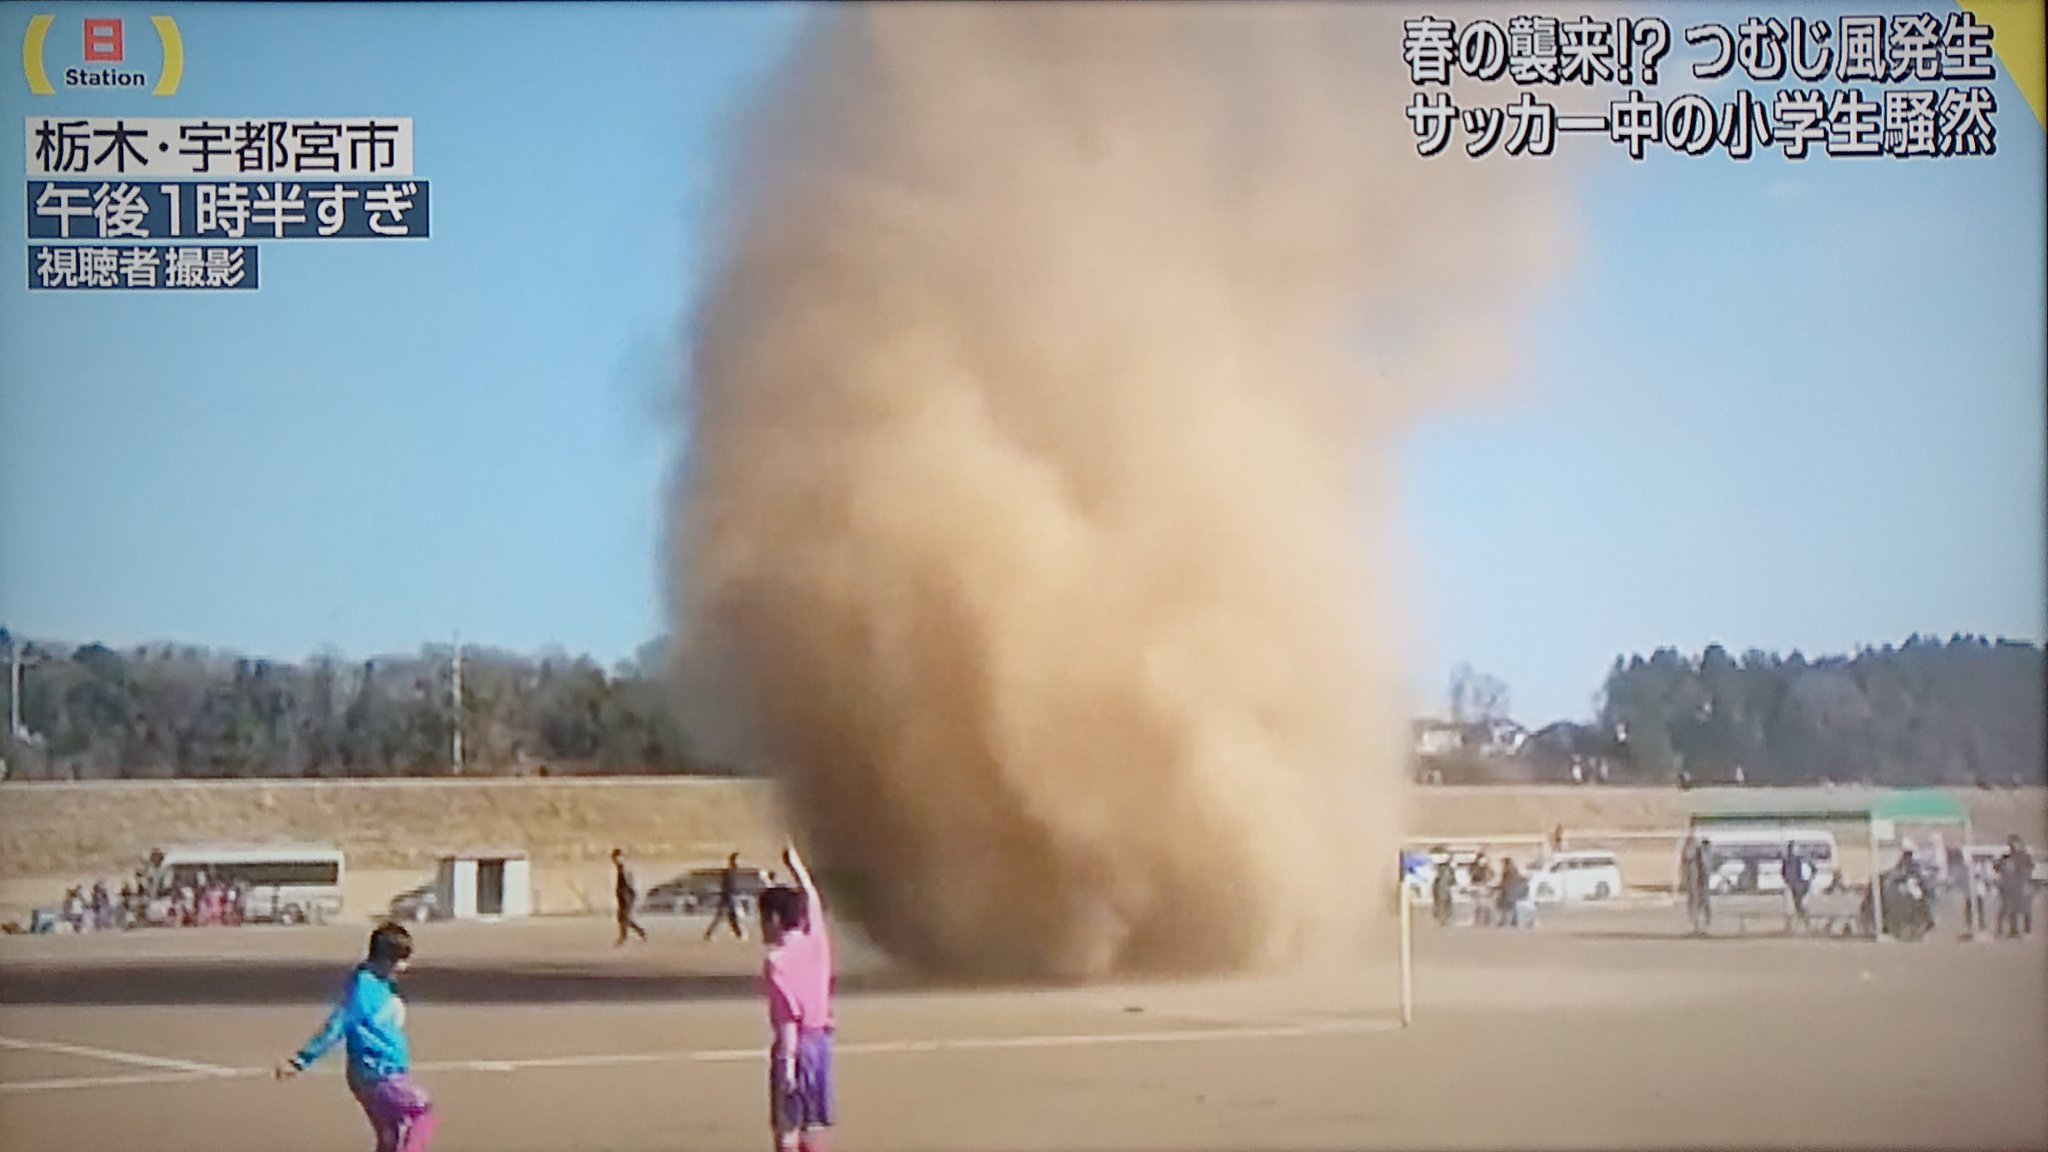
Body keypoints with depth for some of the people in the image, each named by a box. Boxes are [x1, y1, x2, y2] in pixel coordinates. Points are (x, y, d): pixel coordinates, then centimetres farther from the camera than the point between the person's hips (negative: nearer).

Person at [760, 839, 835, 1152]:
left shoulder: (776, 961, -14)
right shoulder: (816, 943, 5)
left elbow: (789, 1016, -20)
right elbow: (814, 901, 24)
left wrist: (787, 1060, -20)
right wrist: (797, 865, 34)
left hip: (795, 1043, -7)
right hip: (821, 1038, 7)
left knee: (786, 1127, -1)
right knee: (814, 1124, 13)